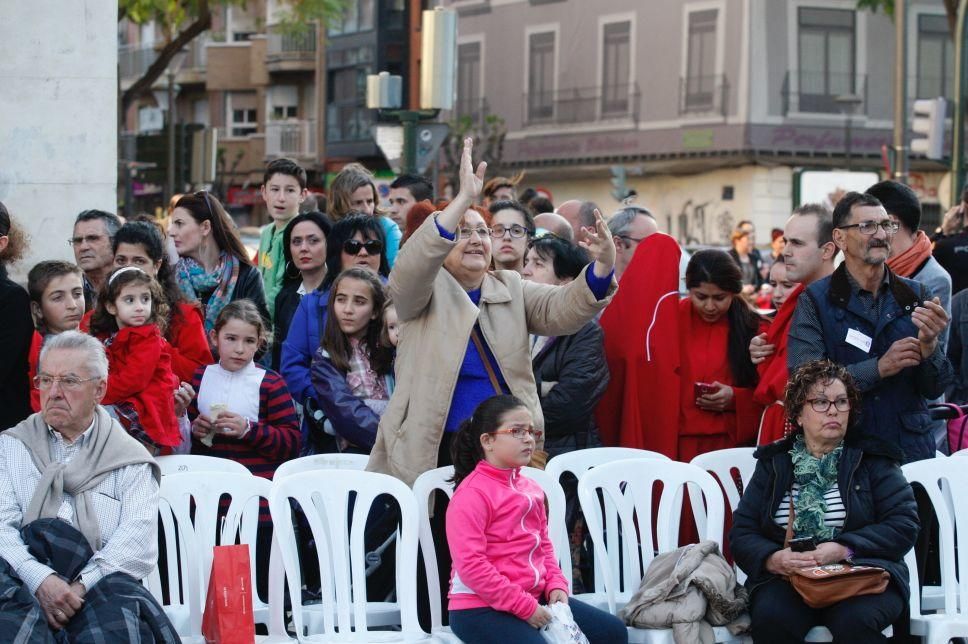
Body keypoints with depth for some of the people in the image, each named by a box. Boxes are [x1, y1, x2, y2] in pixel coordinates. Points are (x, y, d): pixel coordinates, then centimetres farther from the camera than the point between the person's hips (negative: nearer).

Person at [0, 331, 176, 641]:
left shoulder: (130, 458, 14)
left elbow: (139, 543, -1)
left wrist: (80, 588, -18)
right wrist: (41, 580, -18)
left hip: (103, 585, 0)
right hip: (27, 585, 0)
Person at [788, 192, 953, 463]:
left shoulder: (914, 295, 6)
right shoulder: (816, 301, -3)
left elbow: (934, 390, 5)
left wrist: (929, 346, -15)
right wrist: (879, 368, -18)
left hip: (910, 448, 3)